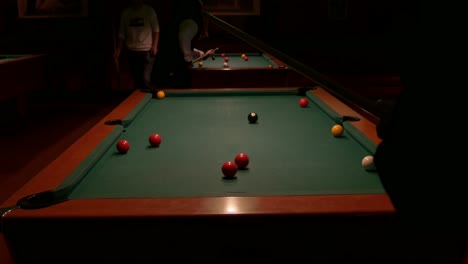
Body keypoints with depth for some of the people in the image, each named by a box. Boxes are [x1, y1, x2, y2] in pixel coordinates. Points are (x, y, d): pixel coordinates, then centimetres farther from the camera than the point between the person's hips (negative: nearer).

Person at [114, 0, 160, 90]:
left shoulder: (149, 11, -1)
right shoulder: (125, 13, 6)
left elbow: (156, 30, 2)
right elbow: (122, 34, 10)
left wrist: (155, 46, -9)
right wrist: (118, 51, 3)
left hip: (147, 50, -3)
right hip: (132, 51, 3)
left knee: (146, 79, -13)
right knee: (137, 81, 6)